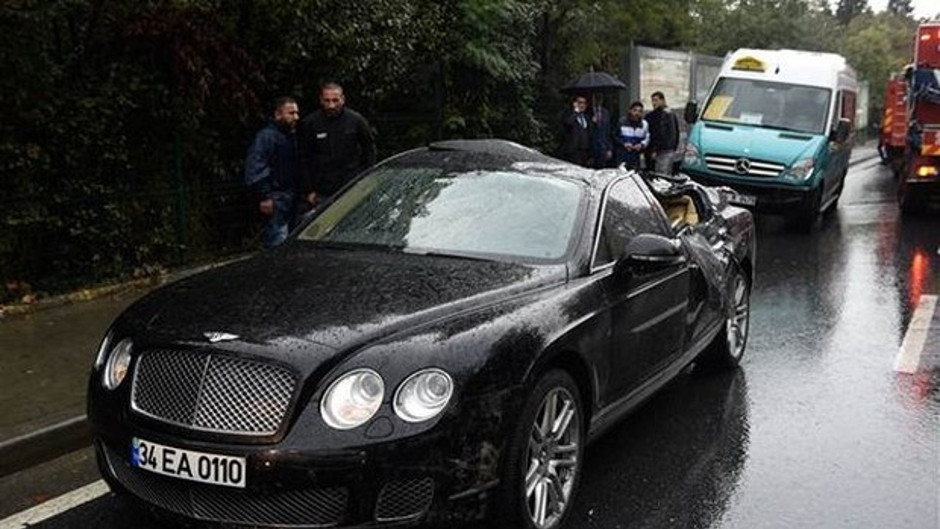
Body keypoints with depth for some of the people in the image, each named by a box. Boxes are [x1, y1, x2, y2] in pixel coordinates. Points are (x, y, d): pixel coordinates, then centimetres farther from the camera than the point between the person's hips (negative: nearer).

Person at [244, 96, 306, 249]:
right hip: (276, 198, -9)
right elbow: (254, 168, -19)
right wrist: (264, 196, -23)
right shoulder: (266, 136, -10)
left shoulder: (292, 136, 20)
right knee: (278, 242, -14)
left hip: (291, 198, 9)